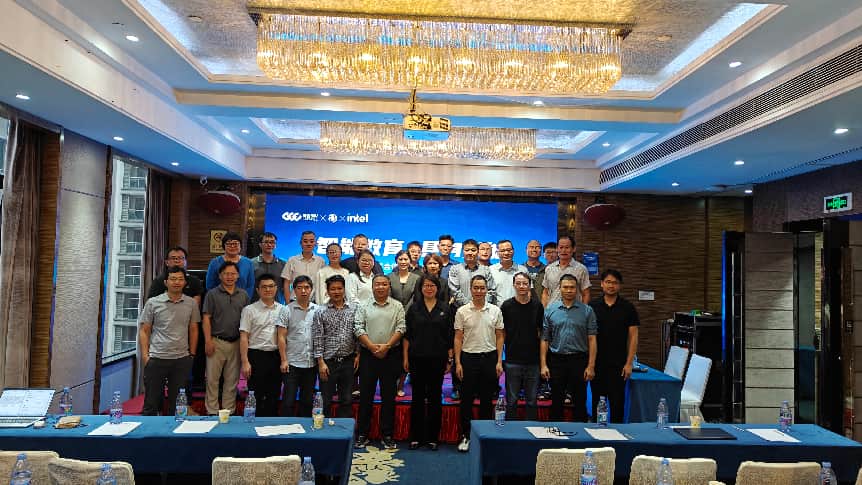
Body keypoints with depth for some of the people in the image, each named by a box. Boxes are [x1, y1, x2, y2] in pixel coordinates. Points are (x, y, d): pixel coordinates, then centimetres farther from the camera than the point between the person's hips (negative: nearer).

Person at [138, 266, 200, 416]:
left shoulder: (191, 303, 5)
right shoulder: (153, 303, 0)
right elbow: (144, 331, 3)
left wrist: (192, 354, 6)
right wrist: (145, 355, -4)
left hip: (182, 359, 2)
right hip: (156, 358, -1)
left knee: (178, 403, 9)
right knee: (151, 403, 6)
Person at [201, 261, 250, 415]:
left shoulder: (243, 295, 9)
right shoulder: (212, 294, 1)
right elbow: (206, 318, -3)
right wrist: (208, 341, -10)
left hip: (236, 343, 3)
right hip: (217, 342, -2)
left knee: (232, 380, 8)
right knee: (212, 378, -1)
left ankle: (229, 411, 17)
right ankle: (212, 412, 8)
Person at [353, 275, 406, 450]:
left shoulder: (397, 306, 5)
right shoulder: (363, 306, 6)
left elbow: (400, 328, -3)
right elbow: (358, 328, -2)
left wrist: (387, 346, -14)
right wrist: (372, 346, -13)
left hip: (391, 355, 0)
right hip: (368, 355, 0)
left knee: (389, 396, 5)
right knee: (365, 395, 4)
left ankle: (387, 435, 14)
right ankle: (362, 434, 14)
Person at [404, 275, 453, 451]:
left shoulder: (445, 308, 4)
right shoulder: (414, 308, 4)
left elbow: (450, 335, 4)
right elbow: (406, 334, 4)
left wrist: (450, 359, 0)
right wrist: (406, 357, -1)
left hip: (438, 359, 0)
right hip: (417, 358, 0)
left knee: (435, 397, 6)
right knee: (417, 397, 6)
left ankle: (432, 437, 16)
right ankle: (416, 436, 15)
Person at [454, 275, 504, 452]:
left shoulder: (495, 311, 3)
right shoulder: (462, 311, -1)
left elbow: (499, 337, 6)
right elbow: (458, 339, 1)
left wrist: (499, 361, 0)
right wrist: (457, 363, -5)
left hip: (489, 358, 1)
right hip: (468, 358, -1)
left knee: (486, 399, 9)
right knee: (466, 399, 5)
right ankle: (465, 435, 16)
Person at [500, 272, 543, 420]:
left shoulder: (537, 306, 4)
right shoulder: (506, 306, -2)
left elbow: (541, 331, 11)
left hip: (533, 360, 2)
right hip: (513, 360, -2)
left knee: (532, 401, 11)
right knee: (511, 401, 6)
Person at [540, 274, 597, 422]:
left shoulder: (587, 311, 1)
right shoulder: (550, 310, 3)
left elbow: (592, 340, -1)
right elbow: (544, 339, 3)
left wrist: (591, 366, -7)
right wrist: (543, 365, -2)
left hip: (579, 360, -1)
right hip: (556, 360, 1)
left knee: (580, 402, 7)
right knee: (556, 402, 10)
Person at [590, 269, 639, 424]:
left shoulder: (628, 308, 1)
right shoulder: (592, 306, 3)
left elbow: (633, 337, 1)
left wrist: (629, 363, -6)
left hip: (618, 364, -1)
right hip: (597, 362, 1)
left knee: (617, 402, 2)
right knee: (597, 400, 9)